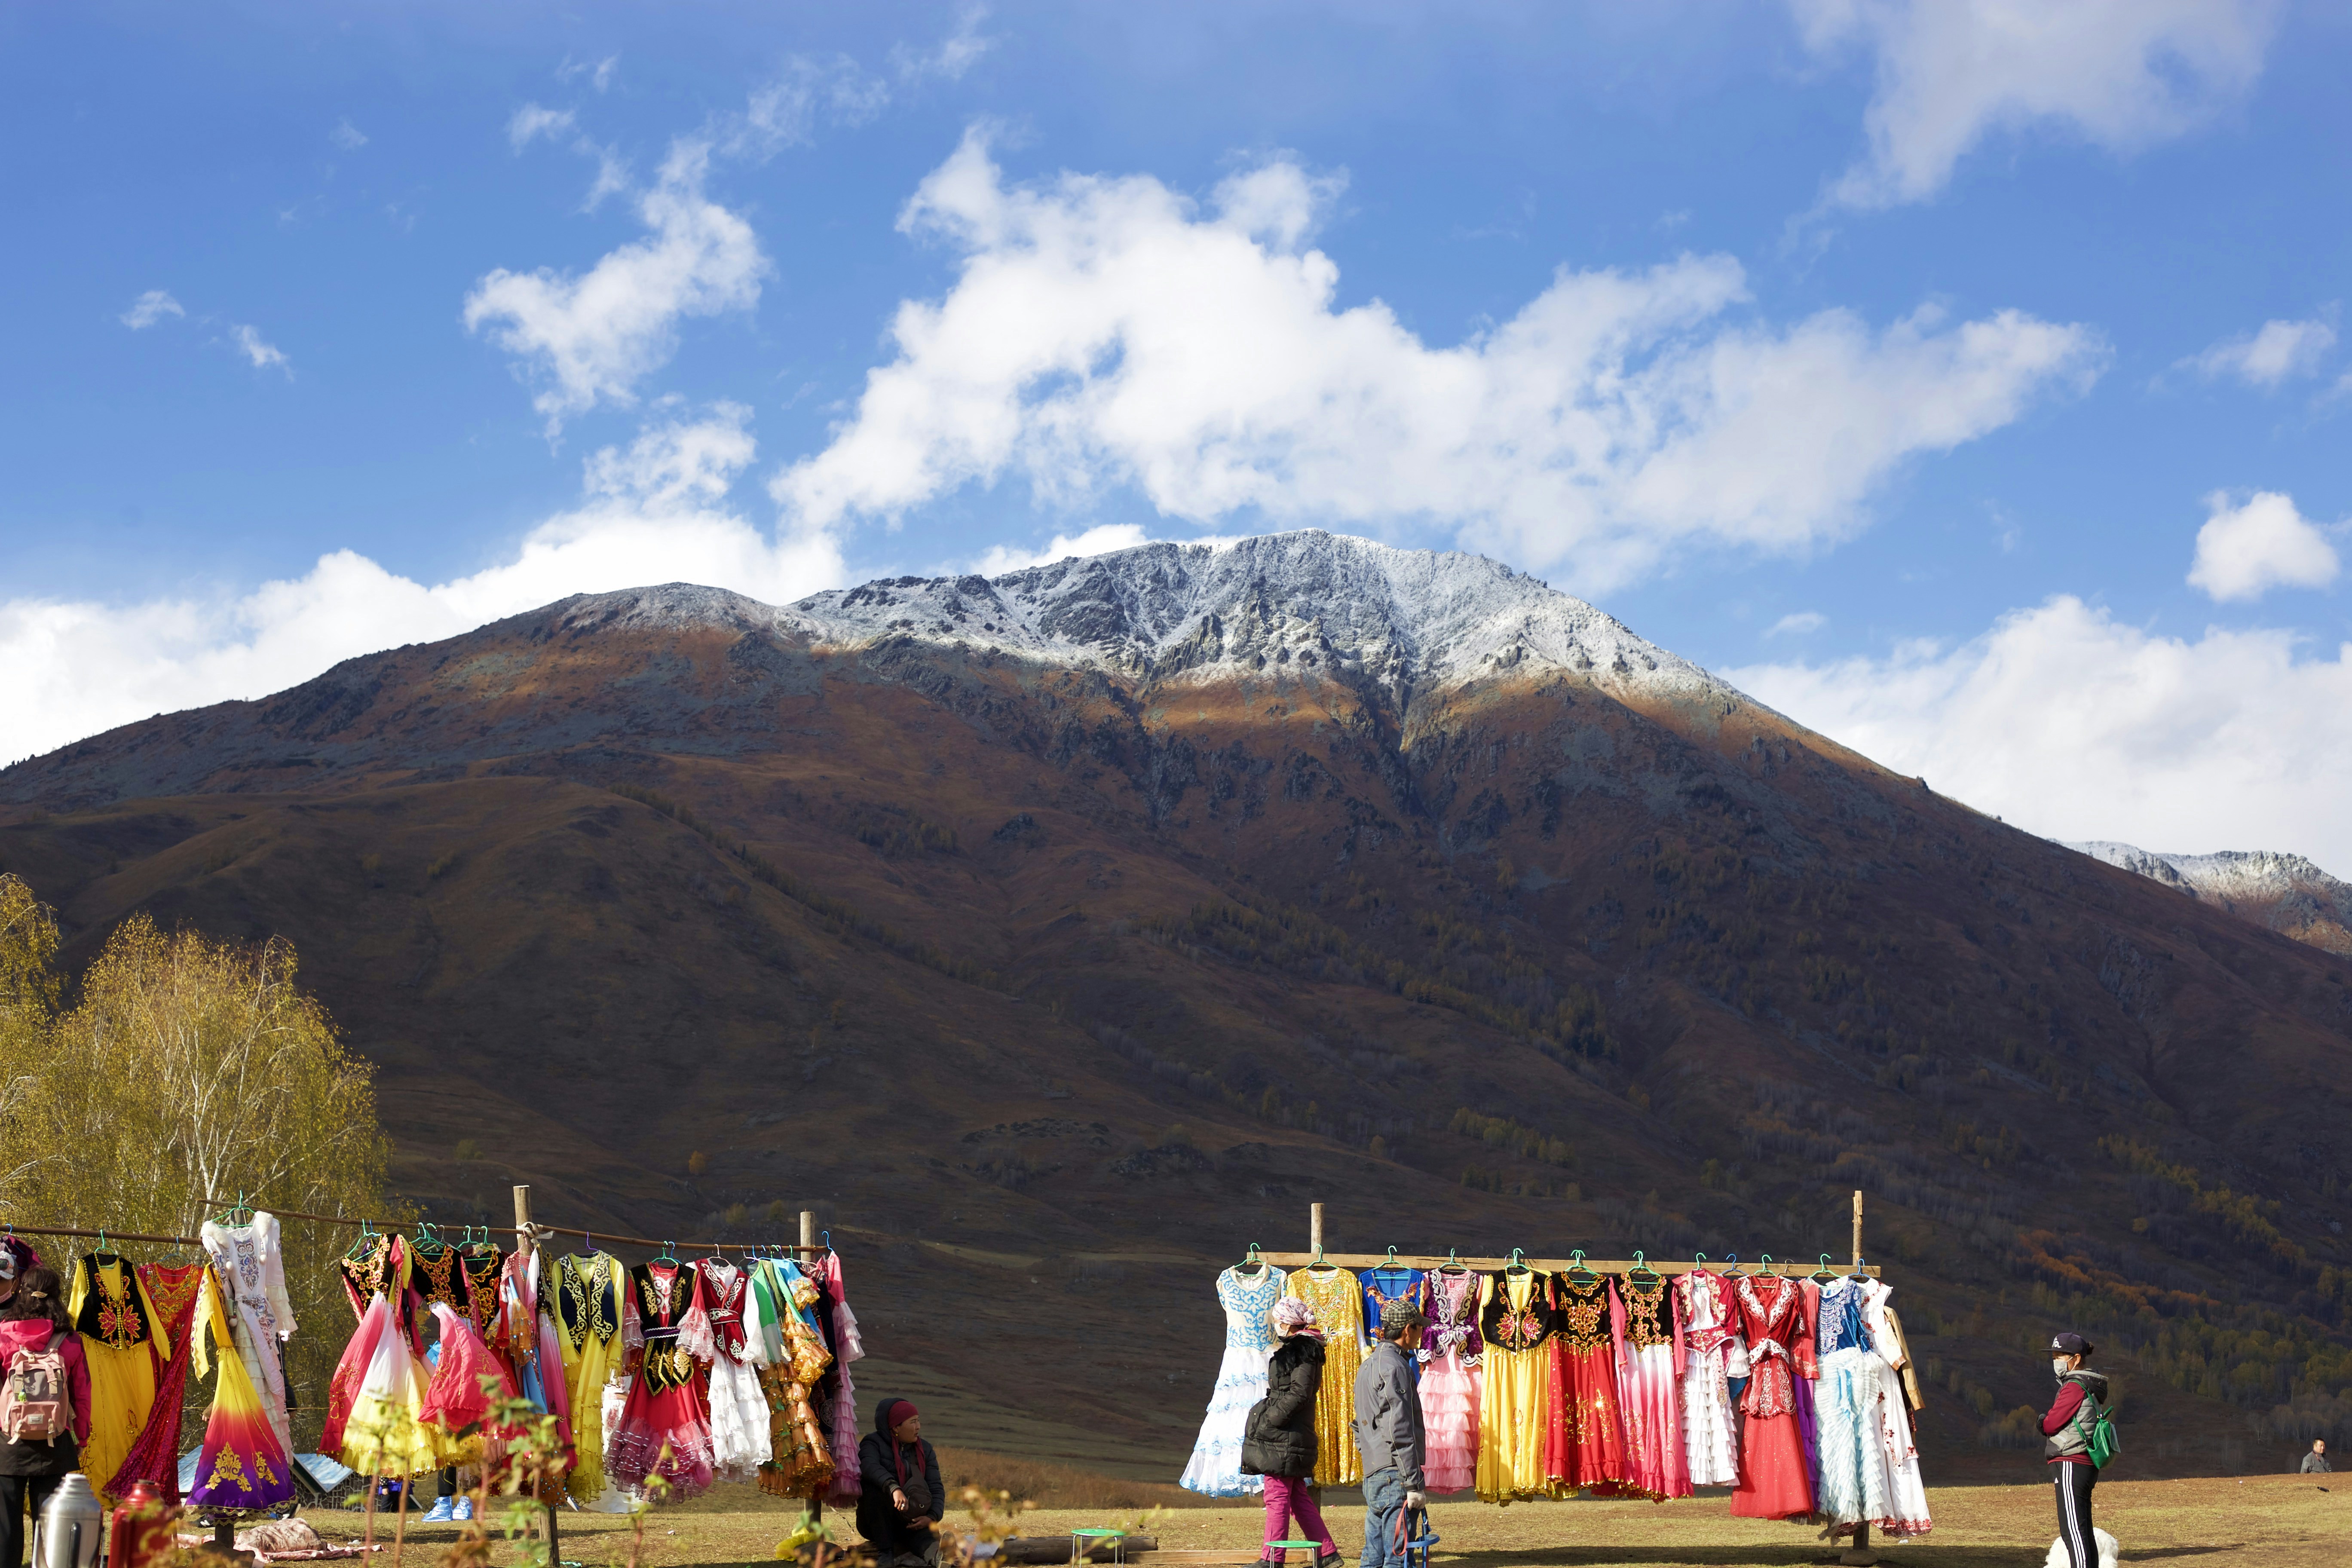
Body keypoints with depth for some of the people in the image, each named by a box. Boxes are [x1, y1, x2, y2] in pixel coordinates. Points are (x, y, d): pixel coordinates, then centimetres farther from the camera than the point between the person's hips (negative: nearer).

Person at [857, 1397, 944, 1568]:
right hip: (876, 1522, -2)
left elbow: (936, 1489, 0)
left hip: (910, 1522, 2)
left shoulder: (925, 1450, 9)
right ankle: (885, 1553, -36)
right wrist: (894, 1489, -46)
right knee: (875, 1487, -33)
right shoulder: (874, 1443, -4)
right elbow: (869, 1466, -27)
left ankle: (934, 1553, -68)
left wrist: (932, 1517, -21)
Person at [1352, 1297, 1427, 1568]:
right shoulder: (1394, 1365, -11)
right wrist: (1414, 1485, -16)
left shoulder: (1367, 1366, 20)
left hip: (1372, 1476, 10)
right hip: (1394, 1475, -10)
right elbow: (1400, 1432, -17)